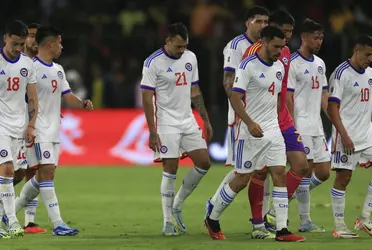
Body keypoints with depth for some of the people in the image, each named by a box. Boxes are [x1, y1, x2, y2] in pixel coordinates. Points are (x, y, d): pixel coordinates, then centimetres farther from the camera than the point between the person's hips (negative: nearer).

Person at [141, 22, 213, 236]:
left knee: (204, 163, 1)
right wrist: (152, 132, -16)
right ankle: (168, 221, 2)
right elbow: (147, 98, -12)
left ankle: (177, 206, 16)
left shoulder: (190, 58, 8)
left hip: (188, 121, 6)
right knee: (170, 170, -6)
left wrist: (206, 120, 14)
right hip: (166, 124, -6)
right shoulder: (154, 63, -11)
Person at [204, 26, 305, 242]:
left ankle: (282, 230, -5)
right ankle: (213, 220, 19)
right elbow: (235, 98, -19)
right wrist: (250, 123, -30)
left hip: (273, 131, 6)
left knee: (280, 175, -4)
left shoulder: (280, 67, 10)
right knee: (242, 179, -1)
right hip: (251, 132, -6)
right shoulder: (248, 66, -13)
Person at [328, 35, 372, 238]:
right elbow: (332, 107, -14)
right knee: (343, 177, -3)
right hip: (347, 135, -7)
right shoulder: (341, 74, -12)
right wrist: (344, 136, -20)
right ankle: (339, 227, 3)